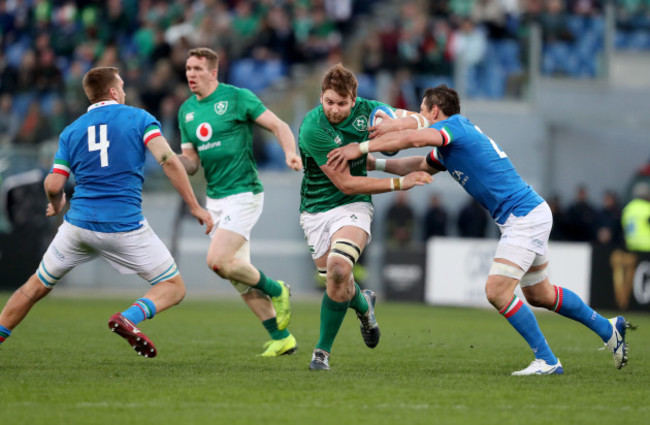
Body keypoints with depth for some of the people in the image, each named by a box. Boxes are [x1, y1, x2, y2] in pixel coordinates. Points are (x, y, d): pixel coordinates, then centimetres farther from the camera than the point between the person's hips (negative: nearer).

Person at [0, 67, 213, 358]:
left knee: (37, 286, 21)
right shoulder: (138, 118, 3)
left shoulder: (71, 131, 10)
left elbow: (53, 185, 3)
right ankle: (130, 317, -21)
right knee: (173, 287, 6)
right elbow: (168, 161, -11)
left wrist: (56, 206, 26)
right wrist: (195, 207, -6)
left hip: (78, 224, 3)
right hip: (125, 226, -3)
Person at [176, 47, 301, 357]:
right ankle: (281, 338, 15)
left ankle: (276, 291, 4)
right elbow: (192, 164, 13)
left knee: (218, 261, -20)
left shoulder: (237, 97, -8)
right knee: (239, 274, 6)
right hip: (215, 199, 7)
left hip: (243, 193, -7)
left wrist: (291, 153, -27)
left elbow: (278, 126, -8)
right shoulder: (186, 111, 11)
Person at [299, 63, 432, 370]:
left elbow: (411, 120, 14)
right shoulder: (313, 129, -21)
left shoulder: (366, 110, -7)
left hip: (352, 206, 1)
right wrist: (399, 183, -19)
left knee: (339, 270, -23)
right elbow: (345, 183, -19)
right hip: (316, 209, -1)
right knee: (339, 286, 3)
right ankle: (363, 304, 42)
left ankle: (322, 351, -10)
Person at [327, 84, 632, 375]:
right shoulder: (449, 148, 16)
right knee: (539, 295, 21)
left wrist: (362, 148, -25)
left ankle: (547, 360, -10)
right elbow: (417, 166, 26)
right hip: (531, 213, 10)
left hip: (524, 216, -10)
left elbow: (415, 138, -29)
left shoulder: (455, 125, -13)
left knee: (497, 291, -16)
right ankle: (608, 329, 33)